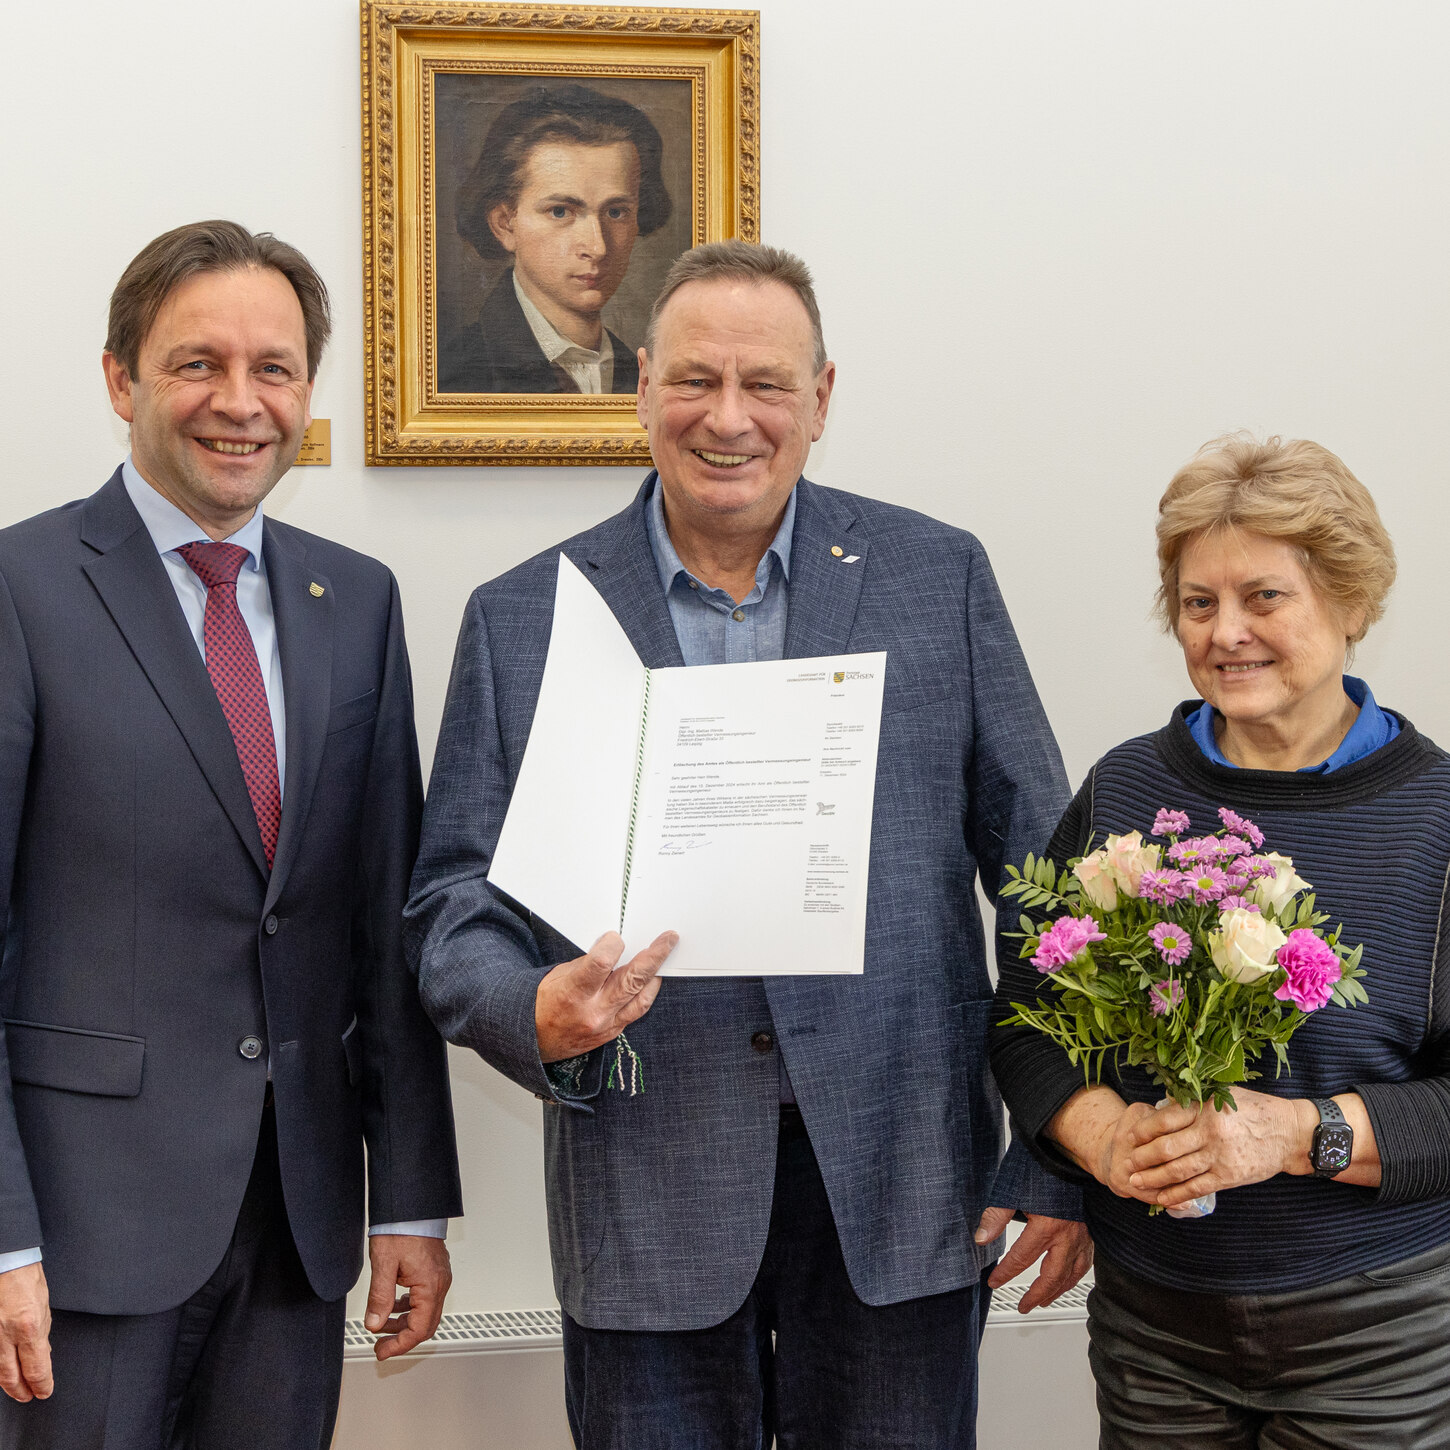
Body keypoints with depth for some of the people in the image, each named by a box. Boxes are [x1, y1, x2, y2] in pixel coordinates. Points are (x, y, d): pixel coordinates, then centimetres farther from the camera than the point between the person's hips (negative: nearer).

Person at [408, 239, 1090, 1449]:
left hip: (900, 1181, 0)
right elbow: (455, 900, 3)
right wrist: (539, 1015, -19)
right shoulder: (522, 619, 4)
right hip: (650, 1203, 0)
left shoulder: (940, 578, 4)